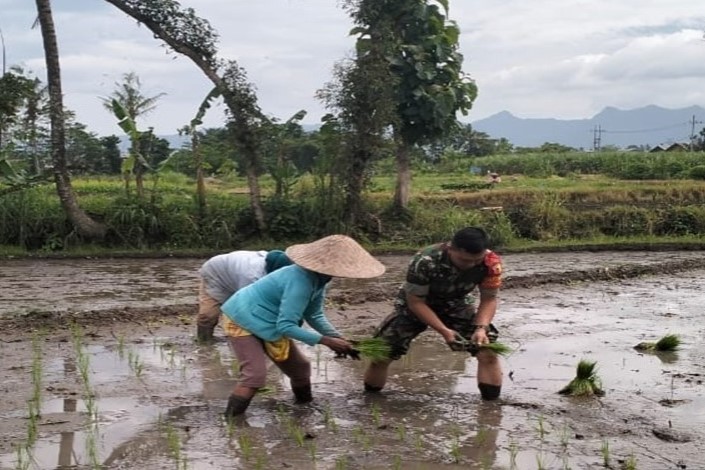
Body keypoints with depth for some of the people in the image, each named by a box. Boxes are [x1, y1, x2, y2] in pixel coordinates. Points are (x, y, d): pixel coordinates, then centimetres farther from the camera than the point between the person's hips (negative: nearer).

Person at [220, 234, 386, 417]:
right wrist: (326, 341, -32)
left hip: (271, 323, 9)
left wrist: (339, 338, -11)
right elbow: (285, 326, -34)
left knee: (300, 366, 14)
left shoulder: (317, 277, -7)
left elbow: (314, 315, 3)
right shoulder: (300, 282, -36)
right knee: (255, 375, -22)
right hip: (243, 321, -9)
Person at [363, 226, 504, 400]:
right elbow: (415, 302, -28)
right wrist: (444, 331, -37)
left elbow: (489, 299, -16)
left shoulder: (491, 262, -29)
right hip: (416, 306, -2)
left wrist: (481, 328, -34)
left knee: (488, 352, -15)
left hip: (457, 306, 2)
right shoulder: (425, 262, -39)